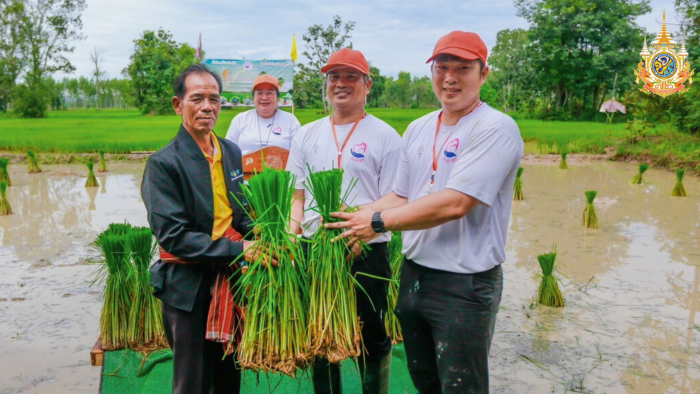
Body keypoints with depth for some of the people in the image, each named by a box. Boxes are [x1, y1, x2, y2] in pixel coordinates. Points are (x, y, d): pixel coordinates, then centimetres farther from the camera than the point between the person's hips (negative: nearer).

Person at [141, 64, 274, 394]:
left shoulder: (232, 152, 7)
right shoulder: (163, 164, -12)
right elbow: (173, 235, -18)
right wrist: (238, 250, -23)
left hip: (231, 281, 6)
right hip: (189, 288, -5)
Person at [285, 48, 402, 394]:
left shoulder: (385, 137, -1)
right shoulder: (306, 135, 11)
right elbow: (297, 196, 10)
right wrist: (291, 238, -6)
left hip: (367, 253, -3)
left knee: (372, 337, 8)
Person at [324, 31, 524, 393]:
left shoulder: (495, 129, -16)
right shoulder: (418, 129, 8)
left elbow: (453, 204, -25)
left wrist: (378, 221, -20)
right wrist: (358, 218, -4)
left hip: (464, 285, -7)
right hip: (413, 273, 7)